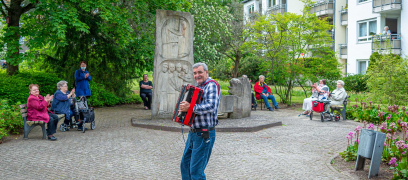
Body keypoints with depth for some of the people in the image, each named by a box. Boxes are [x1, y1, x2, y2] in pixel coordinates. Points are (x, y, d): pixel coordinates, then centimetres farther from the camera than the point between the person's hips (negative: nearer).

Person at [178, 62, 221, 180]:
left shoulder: (211, 85, -13)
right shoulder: (198, 87, 15)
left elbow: (211, 106, -28)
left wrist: (190, 108, -29)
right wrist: (184, 106, 11)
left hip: (204, 134, -9)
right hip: (193, 132, 9)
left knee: (196, 170, -4)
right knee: (185, 165, 15)